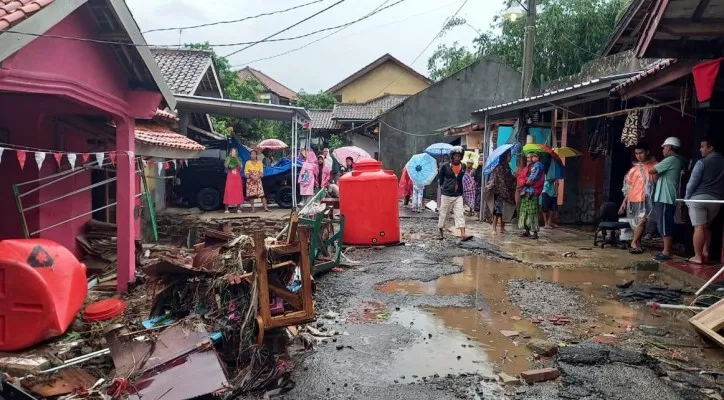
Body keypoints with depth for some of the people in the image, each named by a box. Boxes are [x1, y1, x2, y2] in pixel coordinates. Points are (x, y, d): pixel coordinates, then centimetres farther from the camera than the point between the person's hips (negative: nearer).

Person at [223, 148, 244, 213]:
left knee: (238, 191, -2)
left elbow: (240, 166, -8)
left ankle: (238, 208, 3)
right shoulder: (228, 159, 8)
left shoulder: (239, 159, 11)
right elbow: (226, 166, -10)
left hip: (237, 177, 1)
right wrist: (229, 157, -13)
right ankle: (226, 209, -9)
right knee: (228, 191, -8)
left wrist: (236, 158, -15)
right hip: (230, 177, -1)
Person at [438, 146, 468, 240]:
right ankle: (441, 232, 26)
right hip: (446, 194, -3)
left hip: (458, 195, 3)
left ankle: (463, 235, -12)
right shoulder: (445, 166, -7)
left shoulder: (463, 167, 4)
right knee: (443, 214, 7)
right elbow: (440, 177, 6)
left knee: (460, 214, -7)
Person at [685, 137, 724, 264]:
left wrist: (687, 197, 4)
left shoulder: (702, 162, -7)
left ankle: (698, 256, -5)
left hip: (699, 197, -6)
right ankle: (705, 253, 15)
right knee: (706, 226, 18)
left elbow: (692, 182, -8)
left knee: (699, 227, -5)